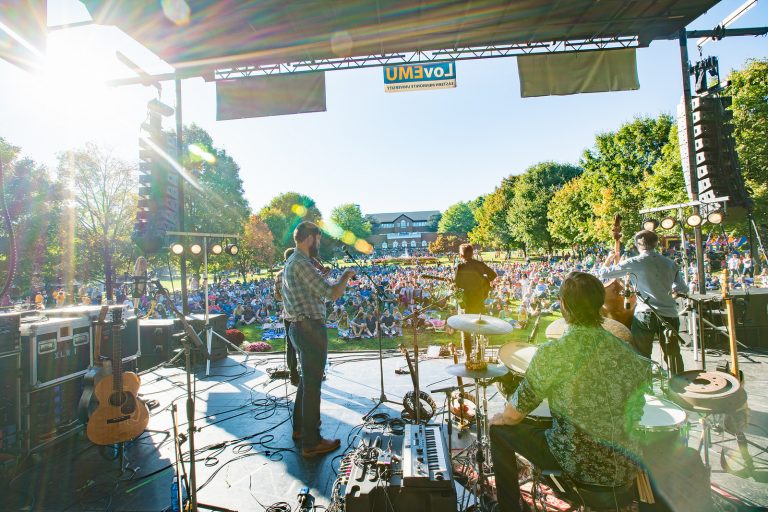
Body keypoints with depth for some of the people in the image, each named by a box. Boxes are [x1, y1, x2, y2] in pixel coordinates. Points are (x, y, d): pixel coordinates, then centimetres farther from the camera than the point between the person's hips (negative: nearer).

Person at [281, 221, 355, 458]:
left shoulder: (291, 262, 14)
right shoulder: (302, 263, -19)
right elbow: (331, 294, -21)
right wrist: (346, 276, -5)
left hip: (300, 328, 11)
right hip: (310, 329, -11)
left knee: (307, 380, 22)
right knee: (312, 385, 0)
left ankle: (300, 428, 37)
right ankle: (311, 442, 12)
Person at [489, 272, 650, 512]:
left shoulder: (551, 353, -20)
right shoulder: (625, 351, -5)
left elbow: (514, 415, -13)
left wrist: (500, 418, 8)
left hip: (579, 464, -5)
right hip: (625, 466, 6)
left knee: (499, 430, 11)